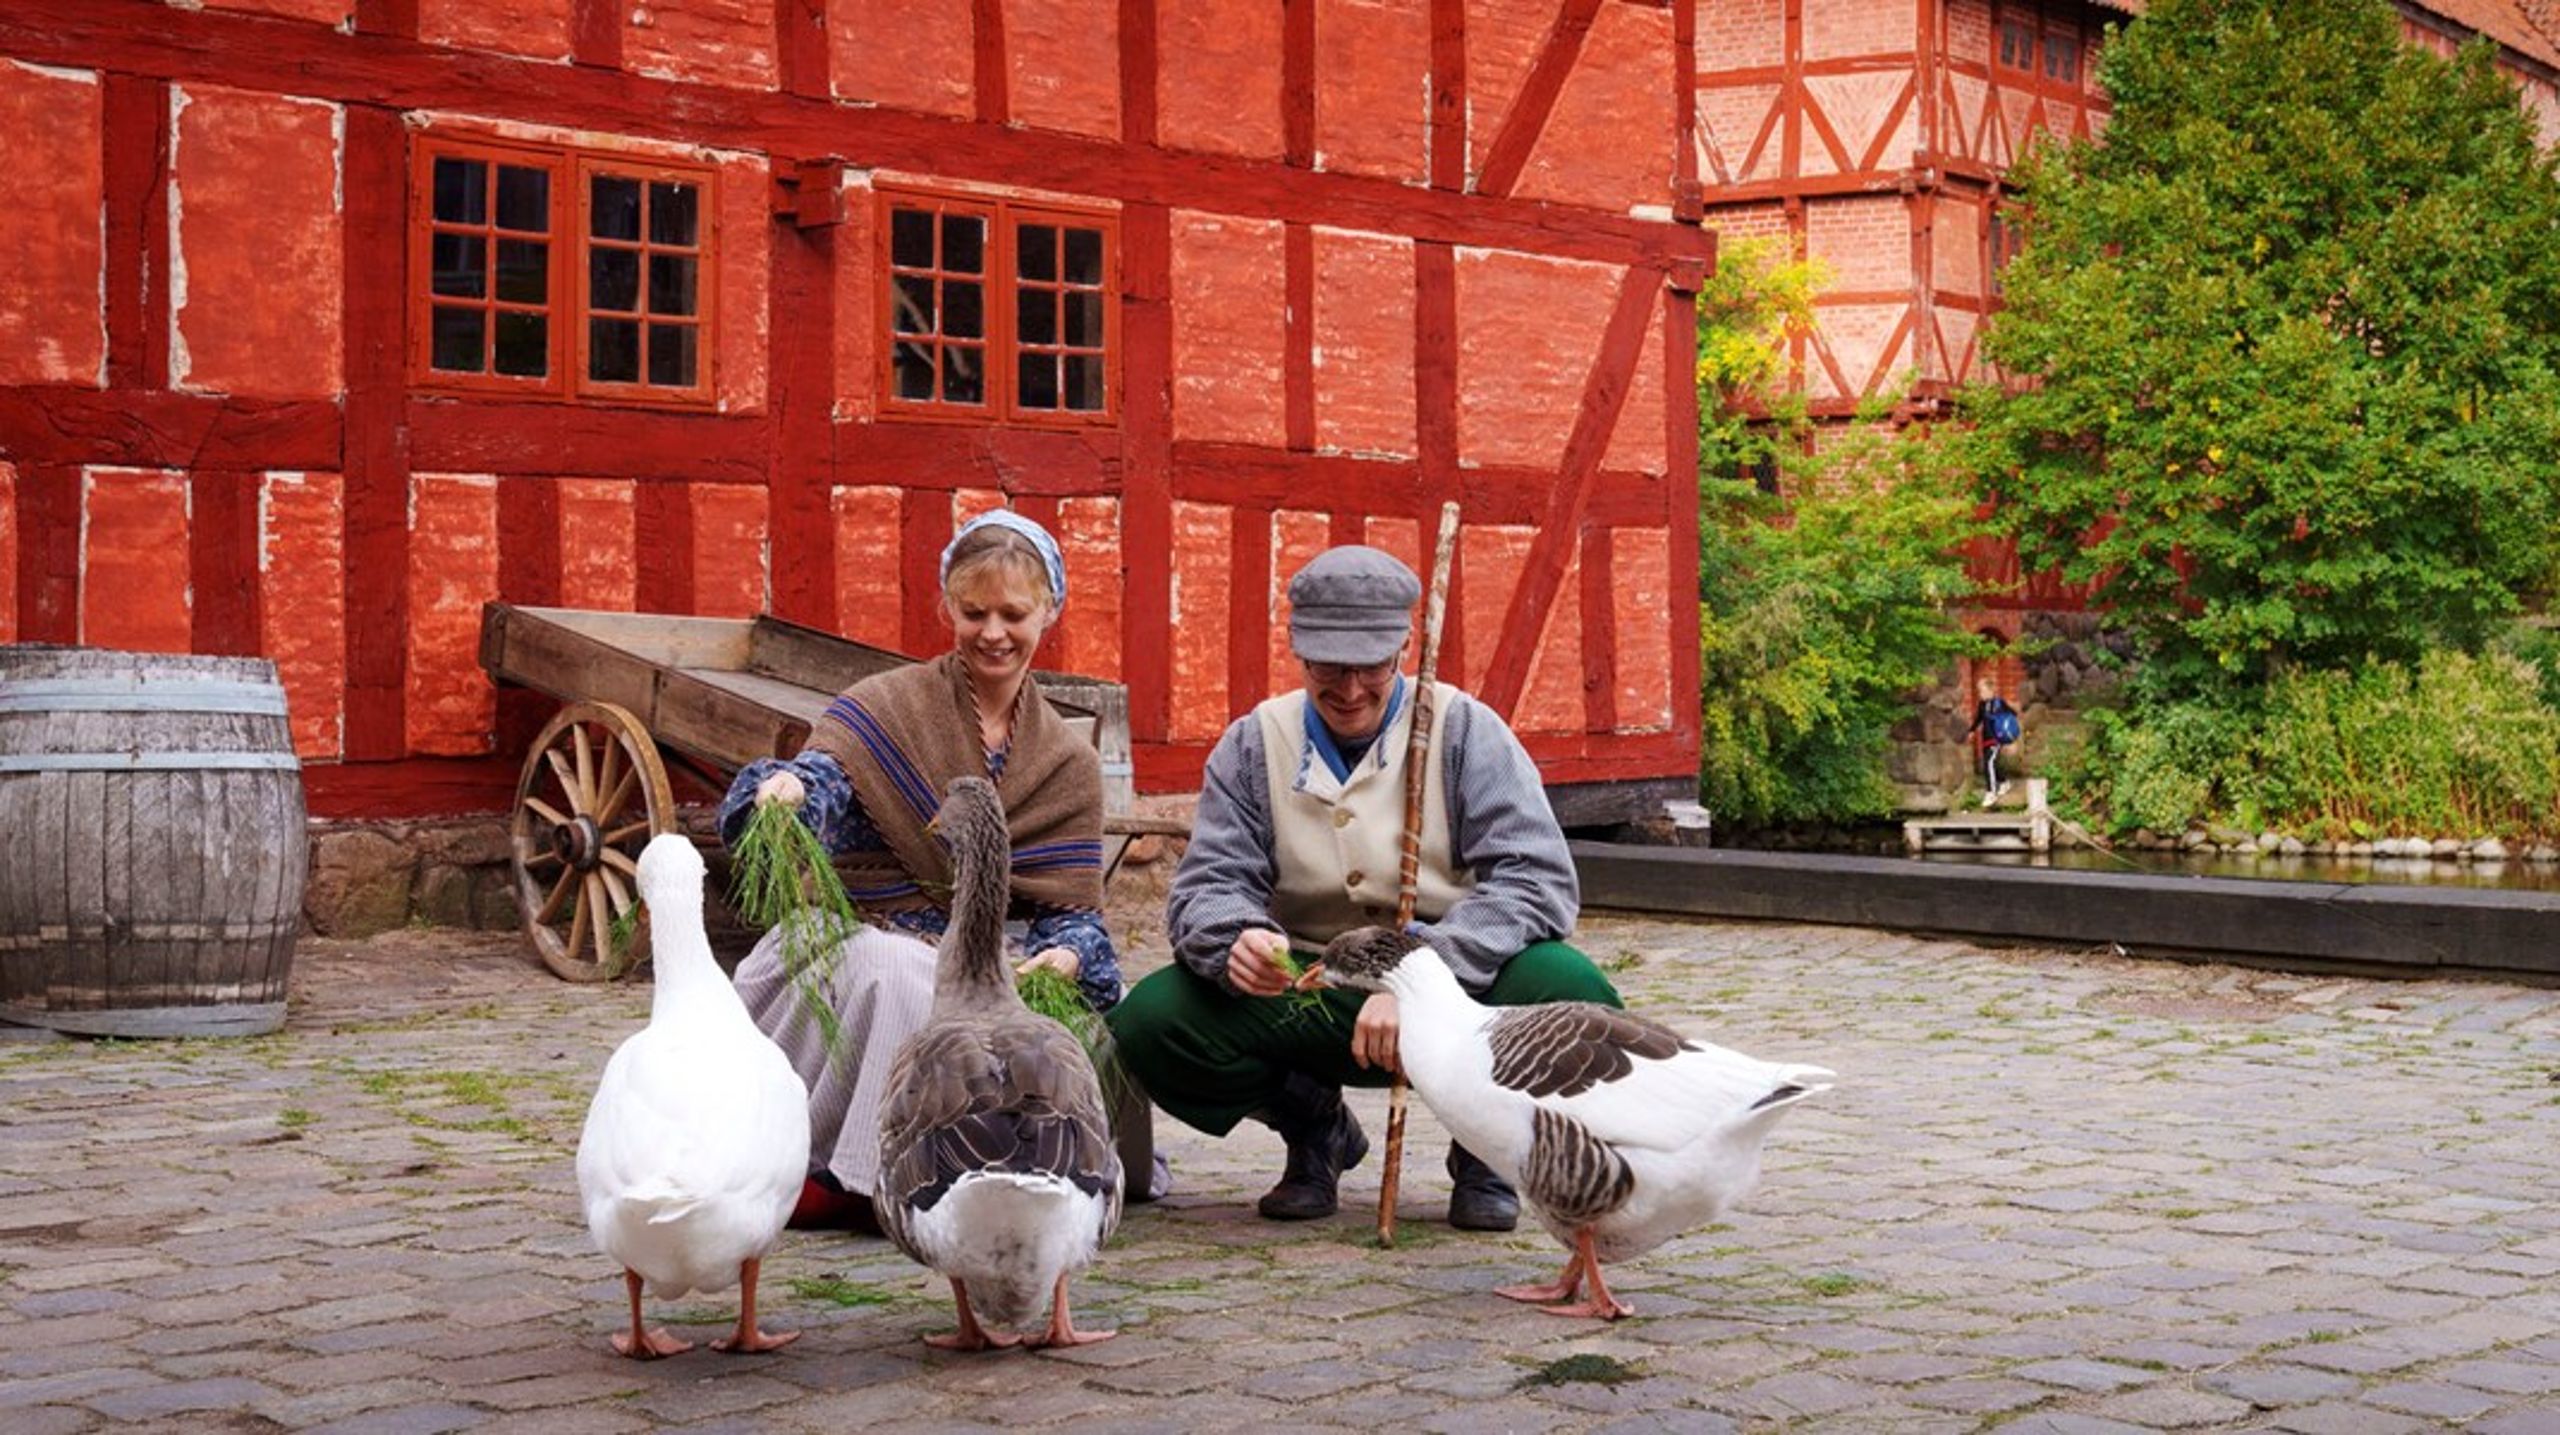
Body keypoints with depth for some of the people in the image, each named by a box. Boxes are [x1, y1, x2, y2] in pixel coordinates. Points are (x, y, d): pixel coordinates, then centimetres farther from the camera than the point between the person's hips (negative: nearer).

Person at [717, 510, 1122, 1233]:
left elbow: (1071, 908, 6)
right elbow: (822, 776, -19)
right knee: (891, 972, -38)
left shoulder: (1068, 764, 11)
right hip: (840, 950, -3)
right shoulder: (884, 706, 1)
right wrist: (783, 789, -43)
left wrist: (1064, 959, -18)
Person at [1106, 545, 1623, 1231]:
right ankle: (1315, 1127, 8)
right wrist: (1236, 941, -30)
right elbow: (1207, 885, -3)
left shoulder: (1464, 731, -4)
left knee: (1570, 994, -34)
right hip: (1305, 1002, 2)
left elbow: (1538, 881, -15)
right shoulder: (1255, 744, 4)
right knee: (1148, 1023, -23)